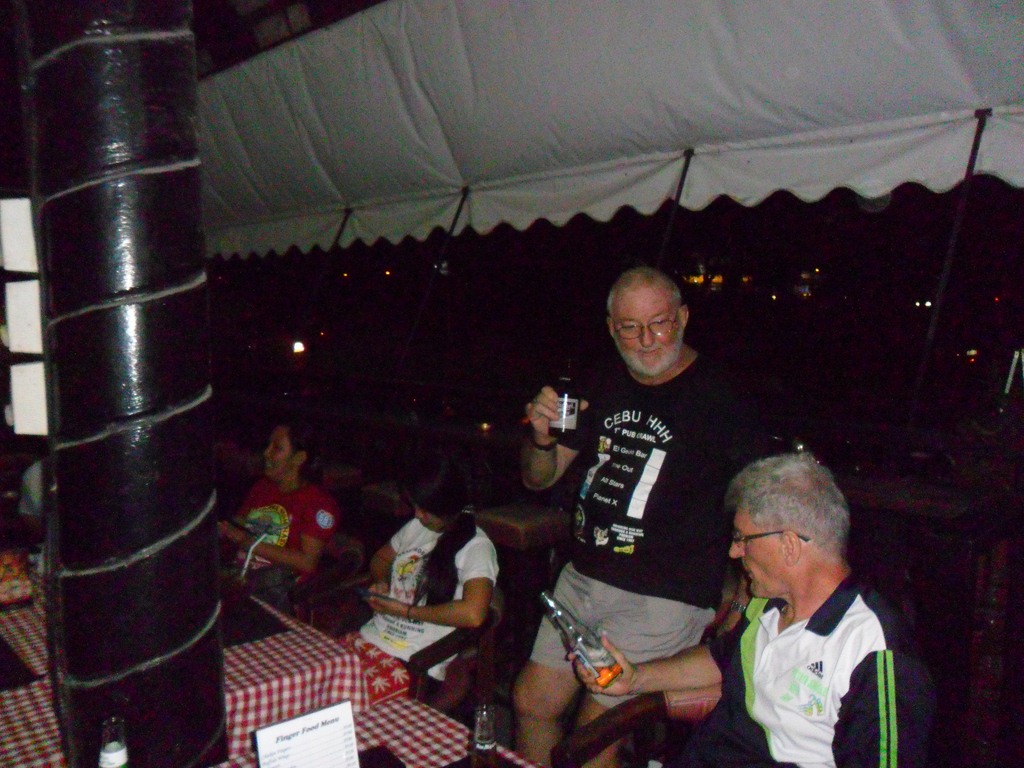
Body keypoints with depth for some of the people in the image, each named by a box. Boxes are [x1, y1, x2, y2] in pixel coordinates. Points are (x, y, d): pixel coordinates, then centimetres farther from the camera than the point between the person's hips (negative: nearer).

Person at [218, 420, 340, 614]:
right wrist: (222, 530, 0)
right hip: (240, 571, 6)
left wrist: (252, 544, -14)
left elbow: (307, 562, -11)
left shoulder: (318, 503, -3)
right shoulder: (262, 486, 20)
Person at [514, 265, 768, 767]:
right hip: (583, 577, 6)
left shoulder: (721, 398, -10)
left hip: (664, 598, -6)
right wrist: (542, 437, -9)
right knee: (532, 702, 12)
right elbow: (539, 478, 12)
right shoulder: (604, 387, 8)